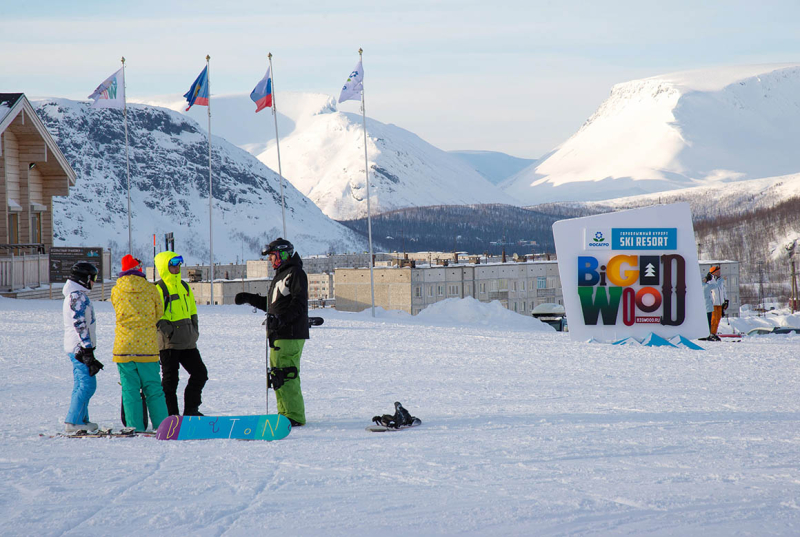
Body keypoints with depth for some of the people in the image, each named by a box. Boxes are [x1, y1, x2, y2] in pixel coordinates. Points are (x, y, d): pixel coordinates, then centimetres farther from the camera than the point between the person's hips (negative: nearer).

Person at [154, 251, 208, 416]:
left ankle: (191, 409, 18)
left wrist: (194, 330, 16)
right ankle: (171, 414, 6)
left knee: (200, 373, 7)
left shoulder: (184, 287, 16)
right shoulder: (159, 289, -8)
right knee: (170, 378, -1)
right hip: (169, 342, -8)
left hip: (187, 341, 8)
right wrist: (167, 331, -22)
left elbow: (192, 311, 24)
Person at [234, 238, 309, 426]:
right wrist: (249, 298, 25)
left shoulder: (295, 273, -8)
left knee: (286, 375, -14)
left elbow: (299, 303, -18)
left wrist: (281, 319, -29)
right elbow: (271, 304, 29)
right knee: (278, 375, 12)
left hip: (290, 334, -11)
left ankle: (295, 416, -13)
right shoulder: (281, 275, 23)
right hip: (278, 334, 11)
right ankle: (285, 414, 18)